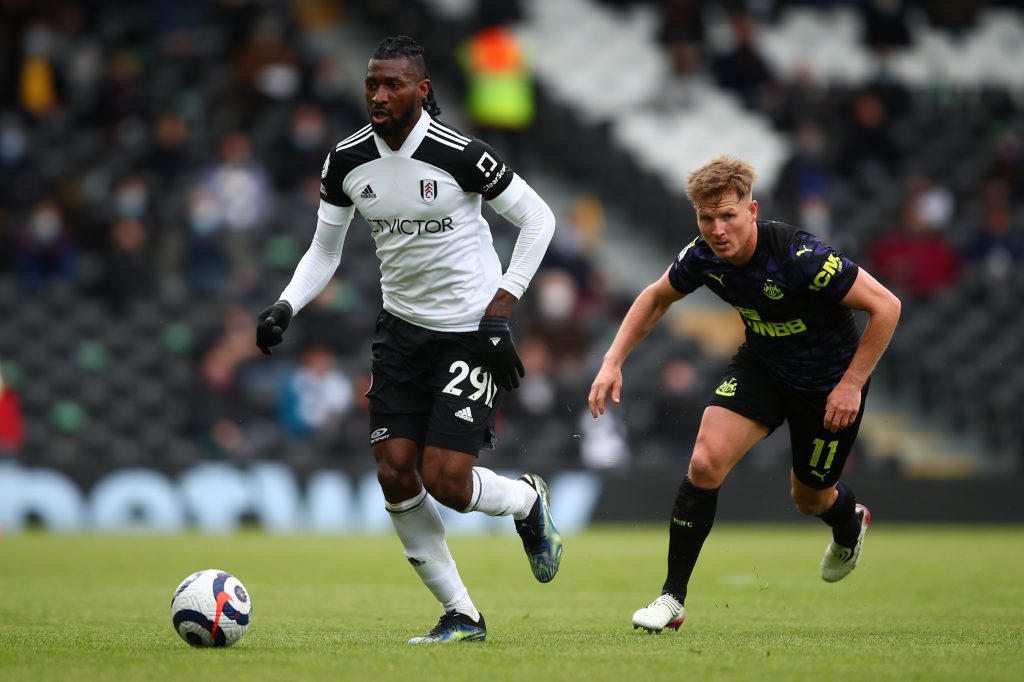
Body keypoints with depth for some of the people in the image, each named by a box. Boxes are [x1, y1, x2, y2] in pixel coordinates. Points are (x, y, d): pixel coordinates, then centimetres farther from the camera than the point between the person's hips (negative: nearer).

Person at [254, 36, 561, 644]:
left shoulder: (458, 154, -18)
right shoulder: (347, 160, -2)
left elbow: (538, 218, -8)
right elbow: (325, 250, 9)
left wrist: (500, 309, -12)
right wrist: (285, 307, -8)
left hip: (471, 332, -5)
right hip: (403, 328, 5)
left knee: (444, 481, -13)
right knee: (395, 474, -6)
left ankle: (527, 501, 24)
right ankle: (462, 616, 8)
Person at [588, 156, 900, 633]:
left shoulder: (800, 258, -34)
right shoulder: (703, 256, -17)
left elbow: (886, 306, -27)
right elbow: (657, 297, 6)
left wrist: (852, 384, -24)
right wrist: (613, 361, -3)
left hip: (830, 379, -4)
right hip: (761, 365, 4)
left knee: (809, 498, 13)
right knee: (706, 460, -18)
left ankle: (849, 525, 53)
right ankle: (672, 599, -9)